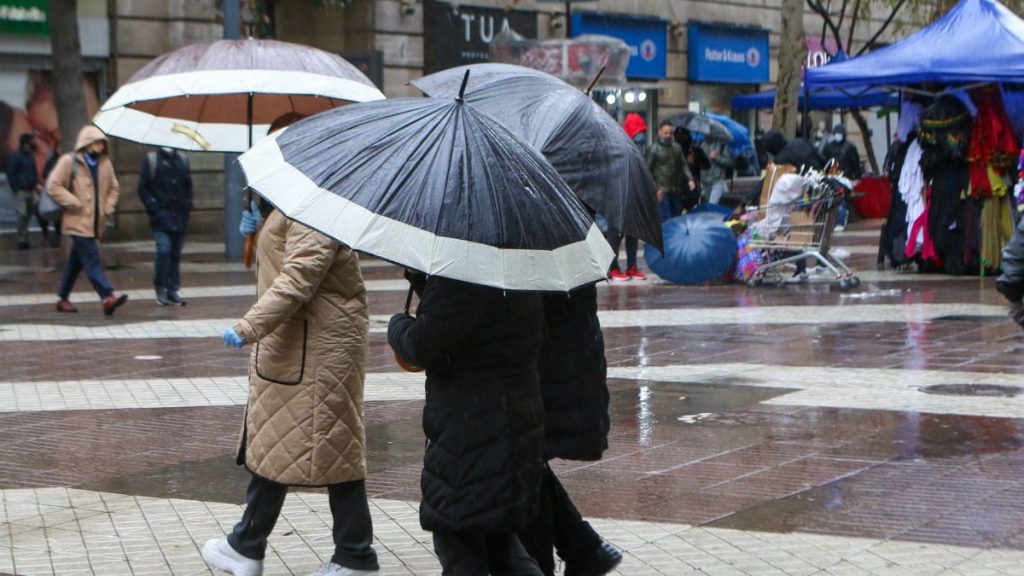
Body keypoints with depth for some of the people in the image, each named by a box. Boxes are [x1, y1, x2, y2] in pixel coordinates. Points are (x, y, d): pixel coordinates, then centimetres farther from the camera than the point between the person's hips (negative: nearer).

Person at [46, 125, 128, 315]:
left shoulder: (105, 163, 11)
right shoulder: (69, 162, -7)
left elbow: (114, 188, 23)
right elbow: (53, 185, -10)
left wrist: (108, 207, 7)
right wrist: (73, 203, -16)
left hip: (95, 222, 7)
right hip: (79, 221, -7)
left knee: (76, 261, 13)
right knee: (91, 260, -14)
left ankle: (63, 299, 23)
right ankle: (108, 298, -24)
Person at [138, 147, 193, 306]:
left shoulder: (182, 160, 13)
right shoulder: (151, 160, 1)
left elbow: (188, 186, 19)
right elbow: (143, 188, 0)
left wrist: (187, 206, 5)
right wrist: (153, 207, -10)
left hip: (180, 216, 4)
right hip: (161, 215, -4)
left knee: (176, 253, 6)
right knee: (164, 248, -16)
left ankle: (173, 290, 12)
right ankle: (160, 288, -5)